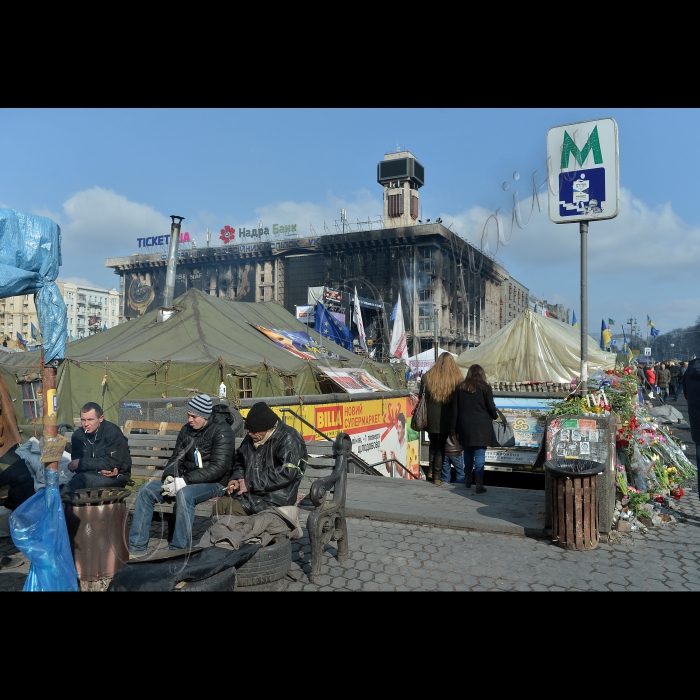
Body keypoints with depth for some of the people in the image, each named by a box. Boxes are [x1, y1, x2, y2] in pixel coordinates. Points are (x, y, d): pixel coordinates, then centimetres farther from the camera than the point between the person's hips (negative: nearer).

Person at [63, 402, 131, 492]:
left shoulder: (113, 433, -16)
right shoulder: (78, 435, 0)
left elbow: (113, 463, -22)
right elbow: (76, 464, -1)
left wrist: (81, 463, -19)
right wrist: (100, 469, -20)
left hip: (117, 476, -4)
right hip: (92, 474, 4)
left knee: (84, 478, -31)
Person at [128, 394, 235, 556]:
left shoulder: (222, 431, -13)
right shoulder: (187, 429, 10)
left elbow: (219, 467, -22)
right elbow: (177, 458, 14)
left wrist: (185, 481, -24)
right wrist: (170, 477, -9)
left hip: (214, 483, -8)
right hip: (187, 481, 8)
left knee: (184, 494, -36)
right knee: (146, 490, -5)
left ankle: (179, 551, -28)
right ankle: (136, 547, -2)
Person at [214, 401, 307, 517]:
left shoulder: (288, 439, -13)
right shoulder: (251, 438, 12)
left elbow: (287, 473, -23)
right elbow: (239, 462, 27)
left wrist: (250, 483, -19)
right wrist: (236, 479, 3)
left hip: (276, 498, -8)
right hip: (251, 493, 8)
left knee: (234, 509, -23)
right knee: (219, 506, -8)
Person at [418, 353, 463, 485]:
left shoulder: (428, 376, -2)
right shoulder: (456, 378, -8)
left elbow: (421, 396, 0)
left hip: (431, 415, 2)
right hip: (446, 417, -2)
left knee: (433, 443, 22)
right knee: (441, 445, 8)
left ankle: (430, 471, 21)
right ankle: (437, 476, 10)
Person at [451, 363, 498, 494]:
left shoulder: (461, 388, 5)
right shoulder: (485, 388, -4)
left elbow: (455, 409, 5)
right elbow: (491, 407, -3)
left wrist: (453, 429, 9)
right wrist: (495, 416, 19)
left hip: (465, 426, 3)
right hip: (481, 427, -3)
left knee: (468, 452, 16)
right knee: (479, 454, -2)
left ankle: (467, 481, 28)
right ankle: (479, 485, -5)